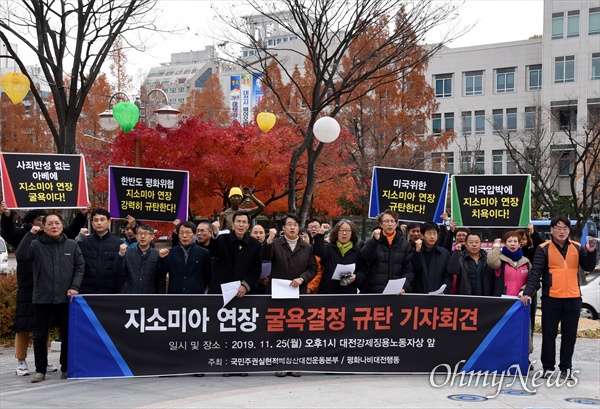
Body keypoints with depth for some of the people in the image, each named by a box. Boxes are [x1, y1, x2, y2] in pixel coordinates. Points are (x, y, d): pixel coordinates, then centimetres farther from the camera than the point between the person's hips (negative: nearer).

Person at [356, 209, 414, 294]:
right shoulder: (372, 242, 8)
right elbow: (364, 259, -11)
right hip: (373, 293, -1)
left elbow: (409, 270, 2)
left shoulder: (405, 245, 9)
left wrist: (404, 287, -14)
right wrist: (374, 240, -18)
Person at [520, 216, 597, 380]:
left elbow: (588, 267, 8)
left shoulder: (577, 248, 8)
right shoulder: (544, 249, -2)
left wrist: (591, 252, -10)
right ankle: (548, 367, 13)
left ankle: (566, 368, 18)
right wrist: (528, 292, -19)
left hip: (573, 298, 3)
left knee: (569, 335, 8)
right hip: (551, 298, -3)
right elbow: (535, 272, -8)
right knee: (549, 334, 3)